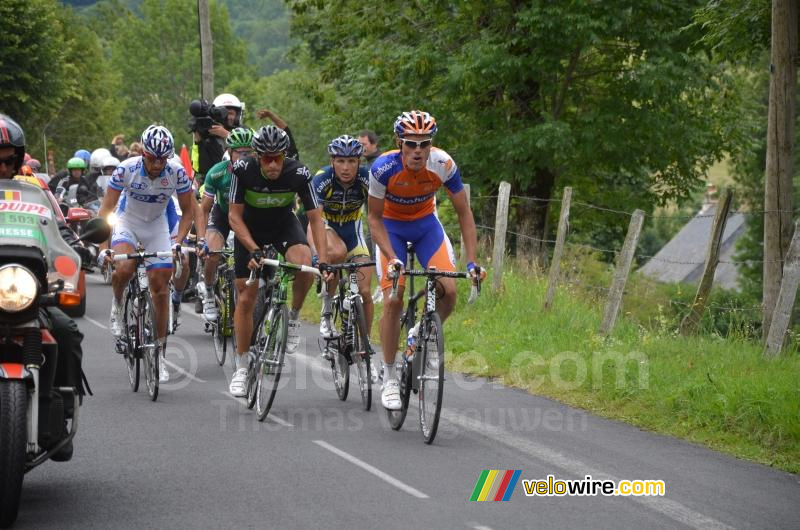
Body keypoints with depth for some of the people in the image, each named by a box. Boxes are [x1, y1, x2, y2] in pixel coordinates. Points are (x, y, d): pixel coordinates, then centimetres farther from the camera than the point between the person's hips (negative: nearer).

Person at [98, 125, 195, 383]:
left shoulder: (177, 173, -21)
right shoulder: (126, 169, -24)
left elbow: (188, 212, -9)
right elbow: (106, 209, -21)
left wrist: (178, 241, -24)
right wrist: (103, 245, -32)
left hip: (156, 226, 2)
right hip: (127, 222, -2)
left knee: (160, 287, -3)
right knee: (124, 268, -32)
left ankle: (159, 354, 7)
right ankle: (117, 305, 2)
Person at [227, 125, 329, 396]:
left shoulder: (299, 174, -28)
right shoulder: (243, 170, -29)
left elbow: (315, 218, -22)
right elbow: (234, 216, -22)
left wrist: (323, 261, -32)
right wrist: (254, 250, -35)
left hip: (284, 224, 0)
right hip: (249, 228, 0)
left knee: (304, 267, -32)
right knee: (246, 298, -2)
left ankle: (294, 317, -4)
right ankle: (241, 367, 12)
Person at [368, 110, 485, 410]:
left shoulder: (444, 165, -27)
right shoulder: (383, 168, -31)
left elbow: (464, 213, -17)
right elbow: (375, 219, -19)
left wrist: (472, 262, -23)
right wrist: (392, 259, -31)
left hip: (426, 224, 2)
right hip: (391, 227, -2)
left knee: (448, 290, -17)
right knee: (393, 299, -14)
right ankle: (389, 379, -2)